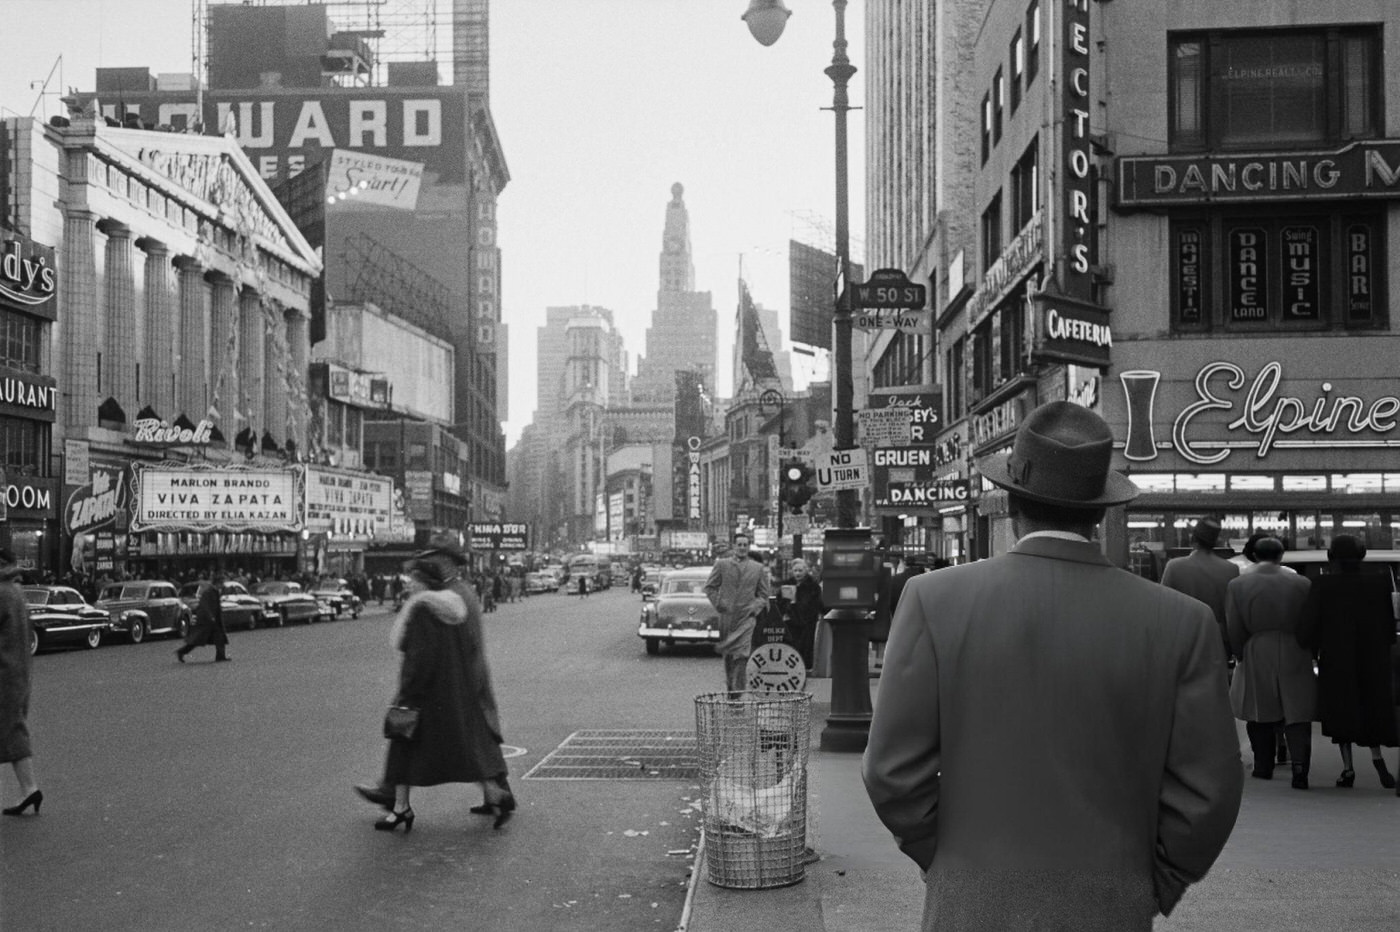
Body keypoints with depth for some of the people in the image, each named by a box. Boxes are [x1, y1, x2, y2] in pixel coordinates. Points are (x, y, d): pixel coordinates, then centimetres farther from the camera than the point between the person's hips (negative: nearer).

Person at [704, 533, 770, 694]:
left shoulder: (758, 568, 9)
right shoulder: (721, 564, 6)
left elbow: (763, 594, 14)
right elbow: (710, 587, 8)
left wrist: (756, 607, -2)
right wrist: (719, 604, -3)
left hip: (747, 616, -1)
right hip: (727, 616, 1)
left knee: (742, 654, -13)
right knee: (727, 655, 9)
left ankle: (738, 689, -11)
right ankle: (729, 684, 25)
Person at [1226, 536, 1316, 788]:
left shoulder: (1237, 585, -5)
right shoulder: (1302, 584, -3)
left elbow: (1234, 630, -3)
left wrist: (1242, 656, 11)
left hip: (1256, 658, 0)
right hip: (1295, 659, 0)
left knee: (1261, 716, 13)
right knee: (1297, 716, 3)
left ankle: (1263, 766, 22)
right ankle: (1299, 767, -10)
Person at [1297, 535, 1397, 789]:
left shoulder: (1322, 586, -13)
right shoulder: (1379, 583, -5)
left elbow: (1308, 628, -15)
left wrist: (1313, 649, 4)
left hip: (1336, 661, -2)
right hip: (1373, 661, 2)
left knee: (1341, 712, 9)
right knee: (1372, 708, 17)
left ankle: (1348, 767, 7)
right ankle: (1377, 756, 0)